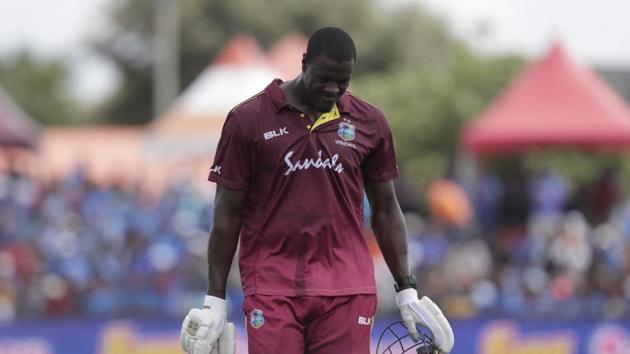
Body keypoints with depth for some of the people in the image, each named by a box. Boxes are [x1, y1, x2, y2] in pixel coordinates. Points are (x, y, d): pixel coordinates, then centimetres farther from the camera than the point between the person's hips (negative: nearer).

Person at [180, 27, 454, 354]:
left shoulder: (369, 123, 7)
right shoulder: (248, 119, -1)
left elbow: (385, 211, 15)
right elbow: (227, 214, 2)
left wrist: (407, 290, 11)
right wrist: (215, 300, 0)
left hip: (347, 291, 2)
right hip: (272, 288, -2)